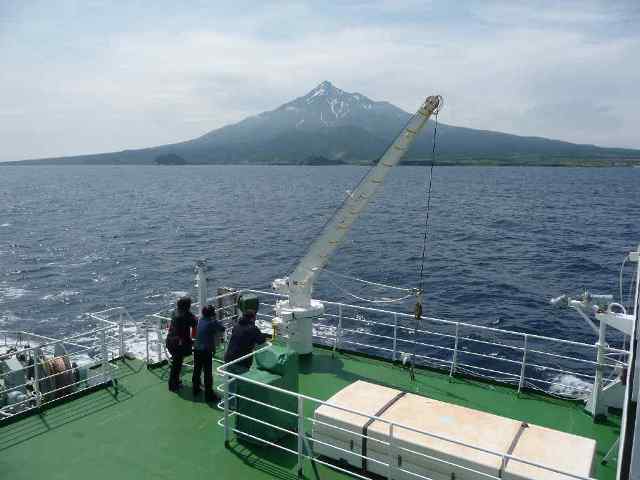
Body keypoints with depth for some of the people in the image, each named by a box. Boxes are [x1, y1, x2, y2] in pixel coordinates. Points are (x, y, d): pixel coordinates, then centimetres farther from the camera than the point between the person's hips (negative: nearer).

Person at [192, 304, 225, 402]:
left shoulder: (201, 320, 3)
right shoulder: (212, 322, -16)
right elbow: (222, 329, -9)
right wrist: (216, 321, 3)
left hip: (197, 349, 7)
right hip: (206, 351, -7)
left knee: (197, 370, 19)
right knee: (208, 373, 2)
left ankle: (195, 390, 34)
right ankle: (209, 395, 8)